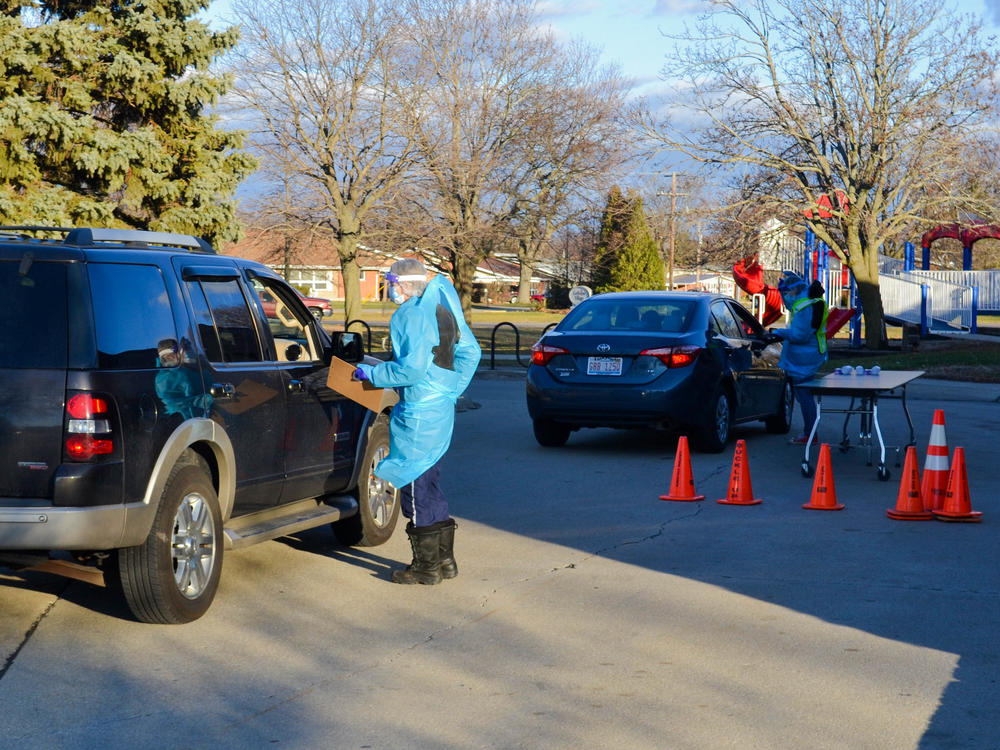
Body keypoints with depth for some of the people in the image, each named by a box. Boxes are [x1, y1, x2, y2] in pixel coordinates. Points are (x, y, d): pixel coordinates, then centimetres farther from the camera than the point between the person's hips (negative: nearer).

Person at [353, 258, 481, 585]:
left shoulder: (410, 316, -16)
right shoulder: (443, 310, 13)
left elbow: (412, 368, -24)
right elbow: (470, 352, 19)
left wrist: (371, 374, -12)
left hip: (417, 412, -10)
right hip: (442, 408, 10)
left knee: (416, 485, -1)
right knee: (429, 481, 18)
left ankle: (426, 566, 3)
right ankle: (444, 559, 22)